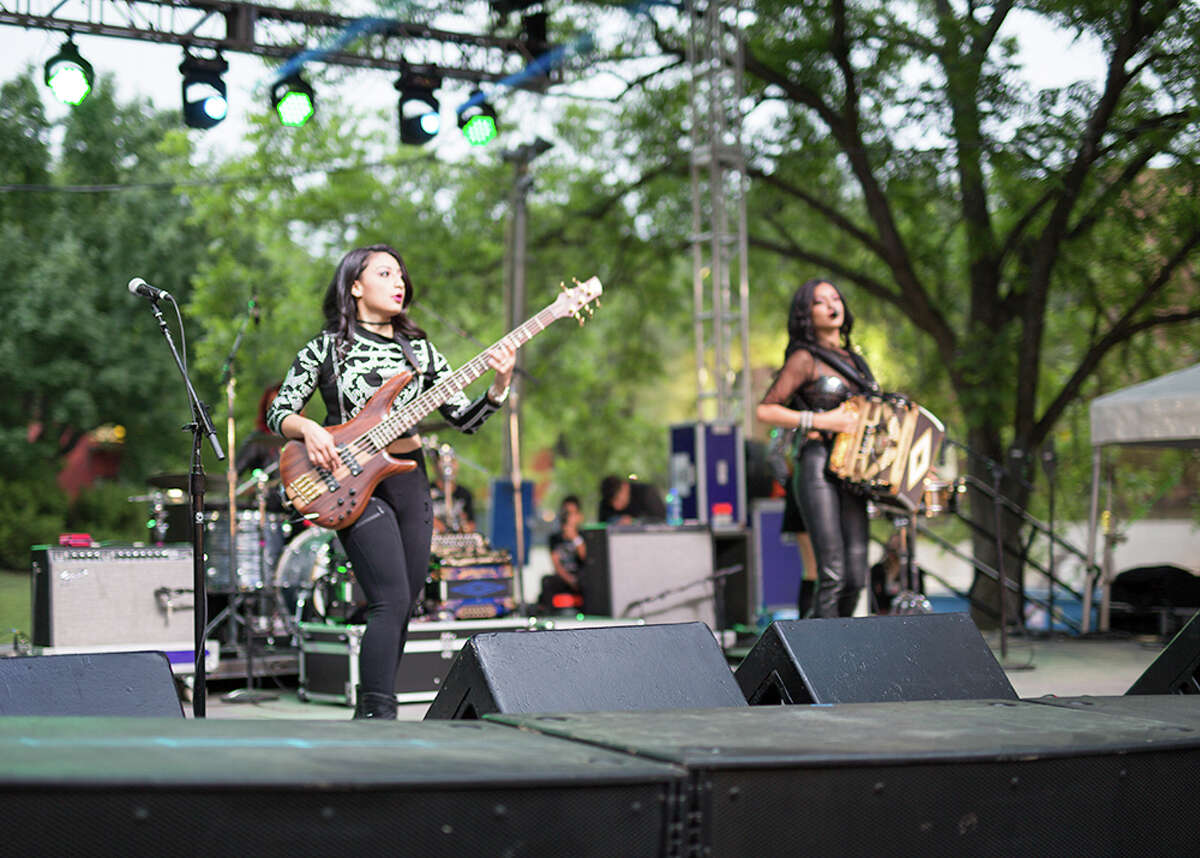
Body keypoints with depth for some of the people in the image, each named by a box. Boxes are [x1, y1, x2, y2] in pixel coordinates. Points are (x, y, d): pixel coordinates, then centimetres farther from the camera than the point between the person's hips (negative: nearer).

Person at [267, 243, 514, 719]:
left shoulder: (418, 349, 12)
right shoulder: (328, 347, 1)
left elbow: (465, 417, 8)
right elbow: (279, 412, 3)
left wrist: (499, 386, -8)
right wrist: (309, 429, -18)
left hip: (410, 480, 6)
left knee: (402, 609, 6)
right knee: (392, 601, -19)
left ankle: (367, 716, 16)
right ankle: (378, 714, -17)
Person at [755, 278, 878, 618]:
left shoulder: (854, 361, 20)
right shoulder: (805, 359, 0)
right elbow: (765, 410, -5)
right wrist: (821, 421, -12)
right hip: (817, 469, -6)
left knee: (856, 577, 0)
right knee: (833, 574, -14)